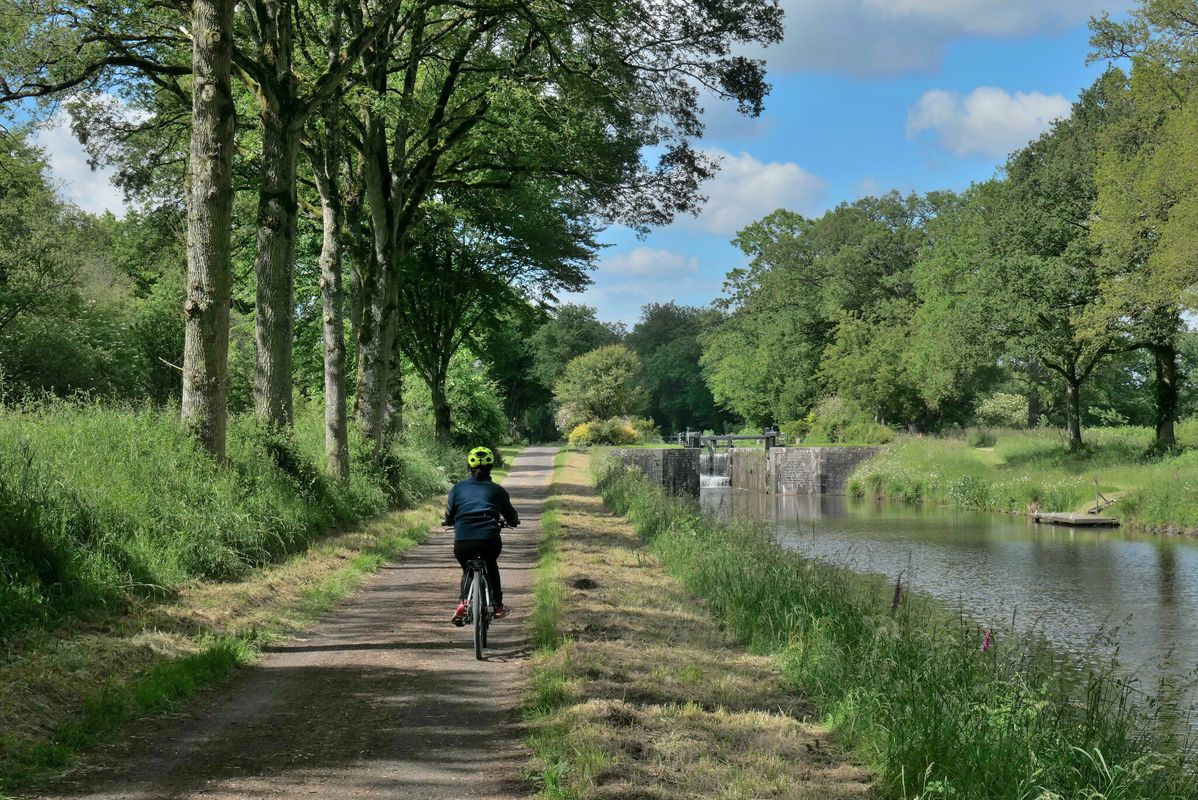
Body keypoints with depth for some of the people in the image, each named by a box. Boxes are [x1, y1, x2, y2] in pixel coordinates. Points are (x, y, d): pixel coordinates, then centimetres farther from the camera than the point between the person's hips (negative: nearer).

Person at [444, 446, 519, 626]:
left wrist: (450, 522, 40)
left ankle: (463, 602, 3)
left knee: (467, 570, 28)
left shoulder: (458, 488, 14)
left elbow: (448, 517, 16)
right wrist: (514, 521, 46)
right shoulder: (497, 490, 14)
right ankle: (497, 605, 28)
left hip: (462, 542, 0)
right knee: (491, 566, 32)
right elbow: (511, 517, 22)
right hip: (490, 540, 0)